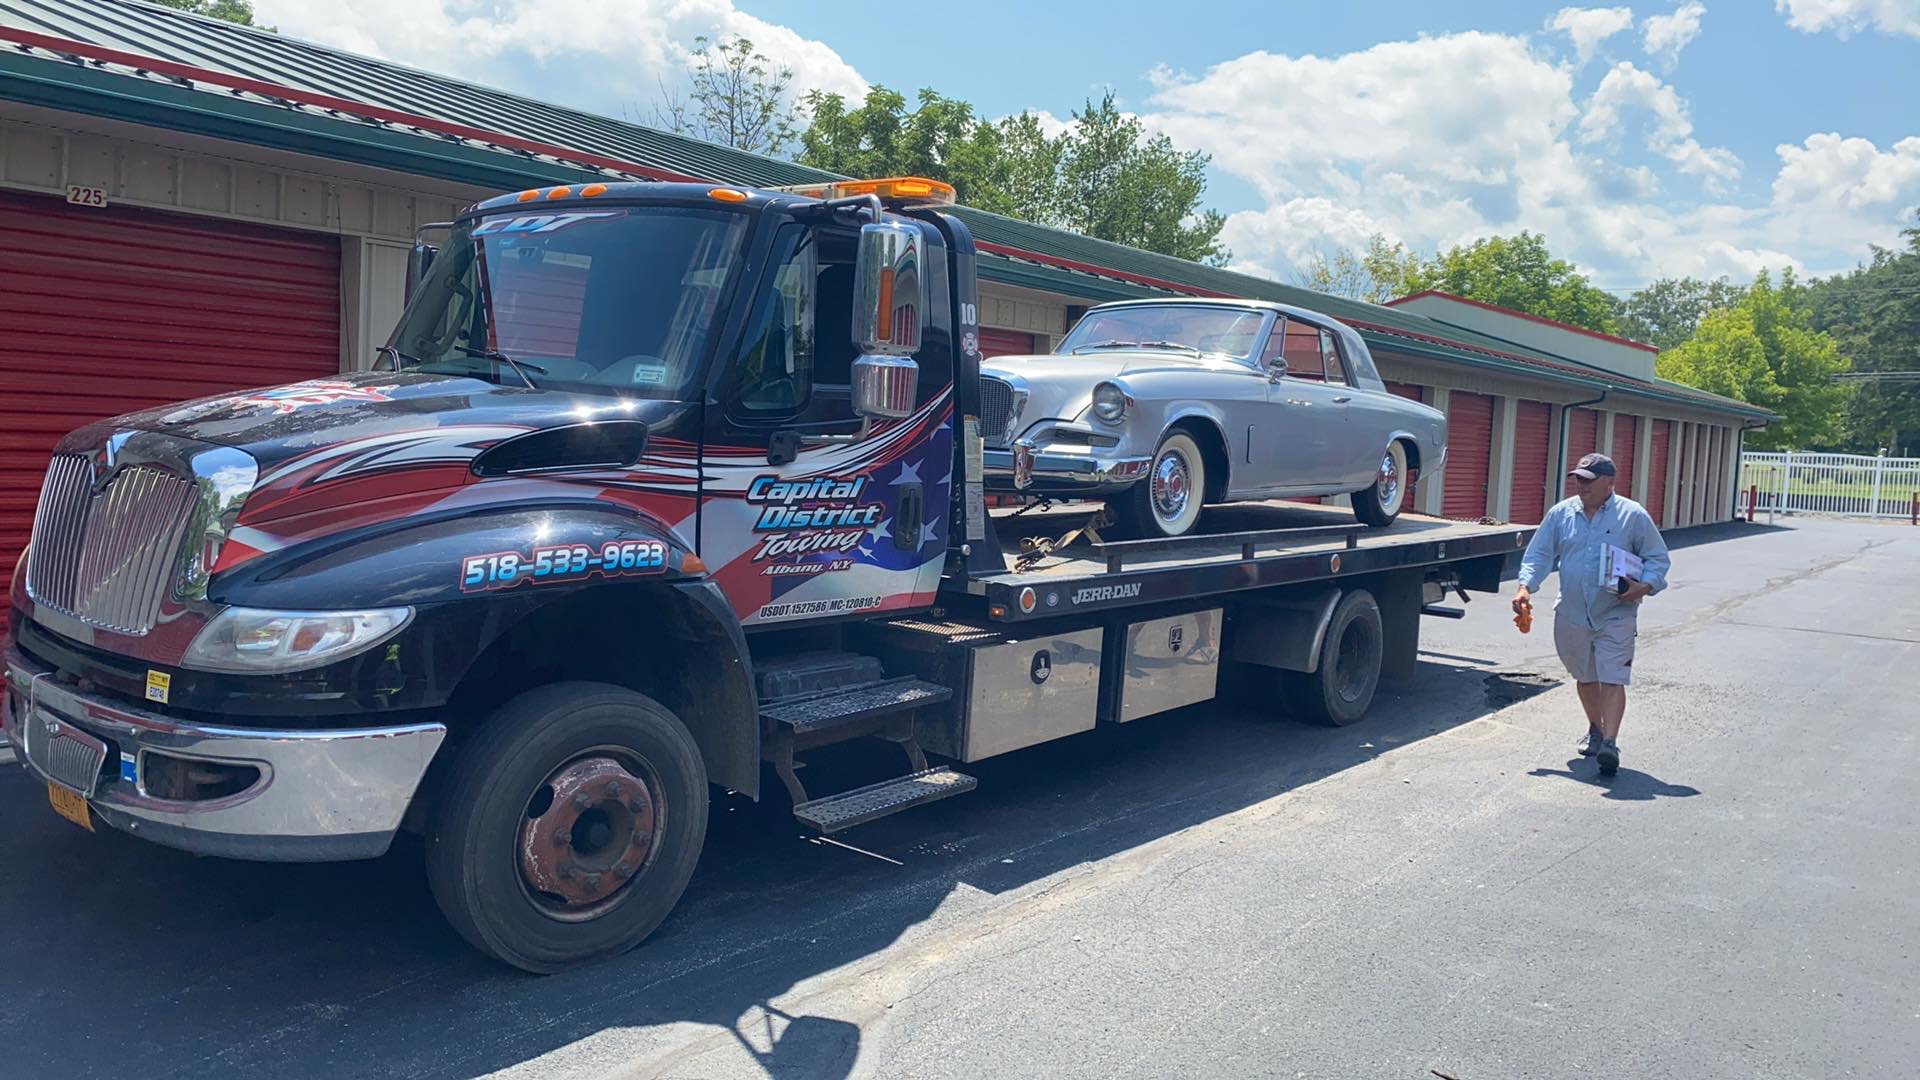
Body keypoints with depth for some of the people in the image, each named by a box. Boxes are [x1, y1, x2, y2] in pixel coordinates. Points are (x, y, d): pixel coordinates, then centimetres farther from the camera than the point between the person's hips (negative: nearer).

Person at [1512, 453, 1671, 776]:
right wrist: (1525, 586, -9)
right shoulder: (1561, 513, 4)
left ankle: (1610, 743, -14)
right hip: (1572, 615, 4)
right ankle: (1595, 730, 37)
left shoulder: (1633, 516, -3)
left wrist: (1644, 586, -15)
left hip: (1616, 616, -4)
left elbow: (1658, 559, 3)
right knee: (1585, 678, 18)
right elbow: (1540, 555, 7)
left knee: (1612, 680, -11)